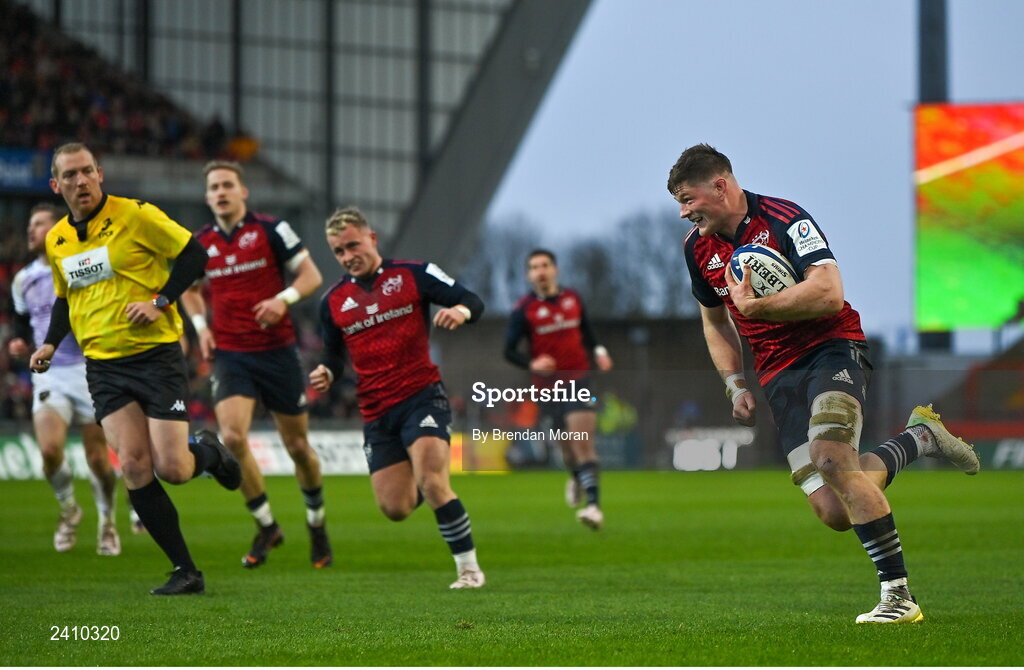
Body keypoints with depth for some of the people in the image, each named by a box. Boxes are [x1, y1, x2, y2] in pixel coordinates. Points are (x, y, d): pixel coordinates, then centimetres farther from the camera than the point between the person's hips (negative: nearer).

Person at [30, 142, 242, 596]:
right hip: (103, 366, 4)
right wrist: (51, 342, 7)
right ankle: (185, 571, -1)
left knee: (171, 469, -10)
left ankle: (207, 451, 29)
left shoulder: (136, 216, -8)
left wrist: (159, 301, -15)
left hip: (156, 354, -4)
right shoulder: (56, 240, 9)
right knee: (133, 467, -9)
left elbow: (194, 255, -6)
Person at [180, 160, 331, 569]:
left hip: (277, 351, -2)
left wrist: (283, 299, -20)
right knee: (232, 436, -19)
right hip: (230, 355, 2)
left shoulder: (271, 230, -3)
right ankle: (266, 527, -1)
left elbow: (311, 274, -2)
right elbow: (191, 290, 24)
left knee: (298, 447, 5)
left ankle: (317, 524, 31)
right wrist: (201, 326, 6)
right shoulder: (200, 243, 7)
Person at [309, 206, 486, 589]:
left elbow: (473, 302, -3)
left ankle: (469, 568, -11)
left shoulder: (413, 275, -1)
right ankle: (426, 486, 37)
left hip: (421, 395, -4)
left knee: (431, 482, -23)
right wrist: (326, 373, -3)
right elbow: (334, 354, 20)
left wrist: (460, 311, -27)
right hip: (376, 412, 4)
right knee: (394, 509, 0)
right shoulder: (333, 301, 10)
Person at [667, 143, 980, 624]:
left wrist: (752, 306, -23)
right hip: (779, 375, 6)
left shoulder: (784, 219, -14)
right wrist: (735, 385, 13)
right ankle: (919, 436, 18)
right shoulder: (697, 247, 8)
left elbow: (829, 293, -26)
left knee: (830, 457, -32)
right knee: (834, 513, -9)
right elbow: (714, 319, 25)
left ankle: (898, 594, -25)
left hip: (832, 347, -6)